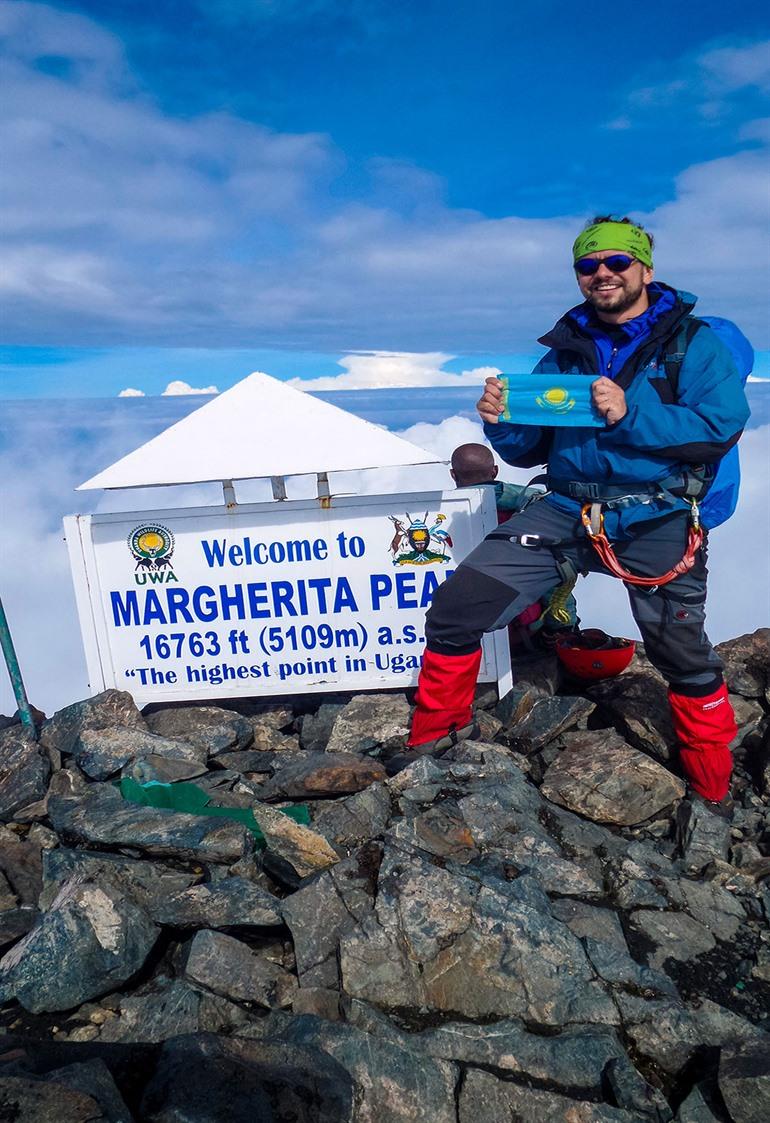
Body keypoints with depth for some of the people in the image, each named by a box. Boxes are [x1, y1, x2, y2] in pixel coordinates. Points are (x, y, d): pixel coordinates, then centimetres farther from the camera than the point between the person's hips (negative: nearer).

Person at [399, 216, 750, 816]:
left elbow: (723, 424, -12)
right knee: (453, 610, -8)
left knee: (685, 660, 6)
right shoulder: (565, 350, 12)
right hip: (566, 512, 3)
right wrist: (503, 422, -9)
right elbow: (529, 449, 13)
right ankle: (438, 732, 16)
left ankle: (714, 794, 33)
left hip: (655, 522, -2)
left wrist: (630, 413, -22)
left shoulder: (694, 343, 2)